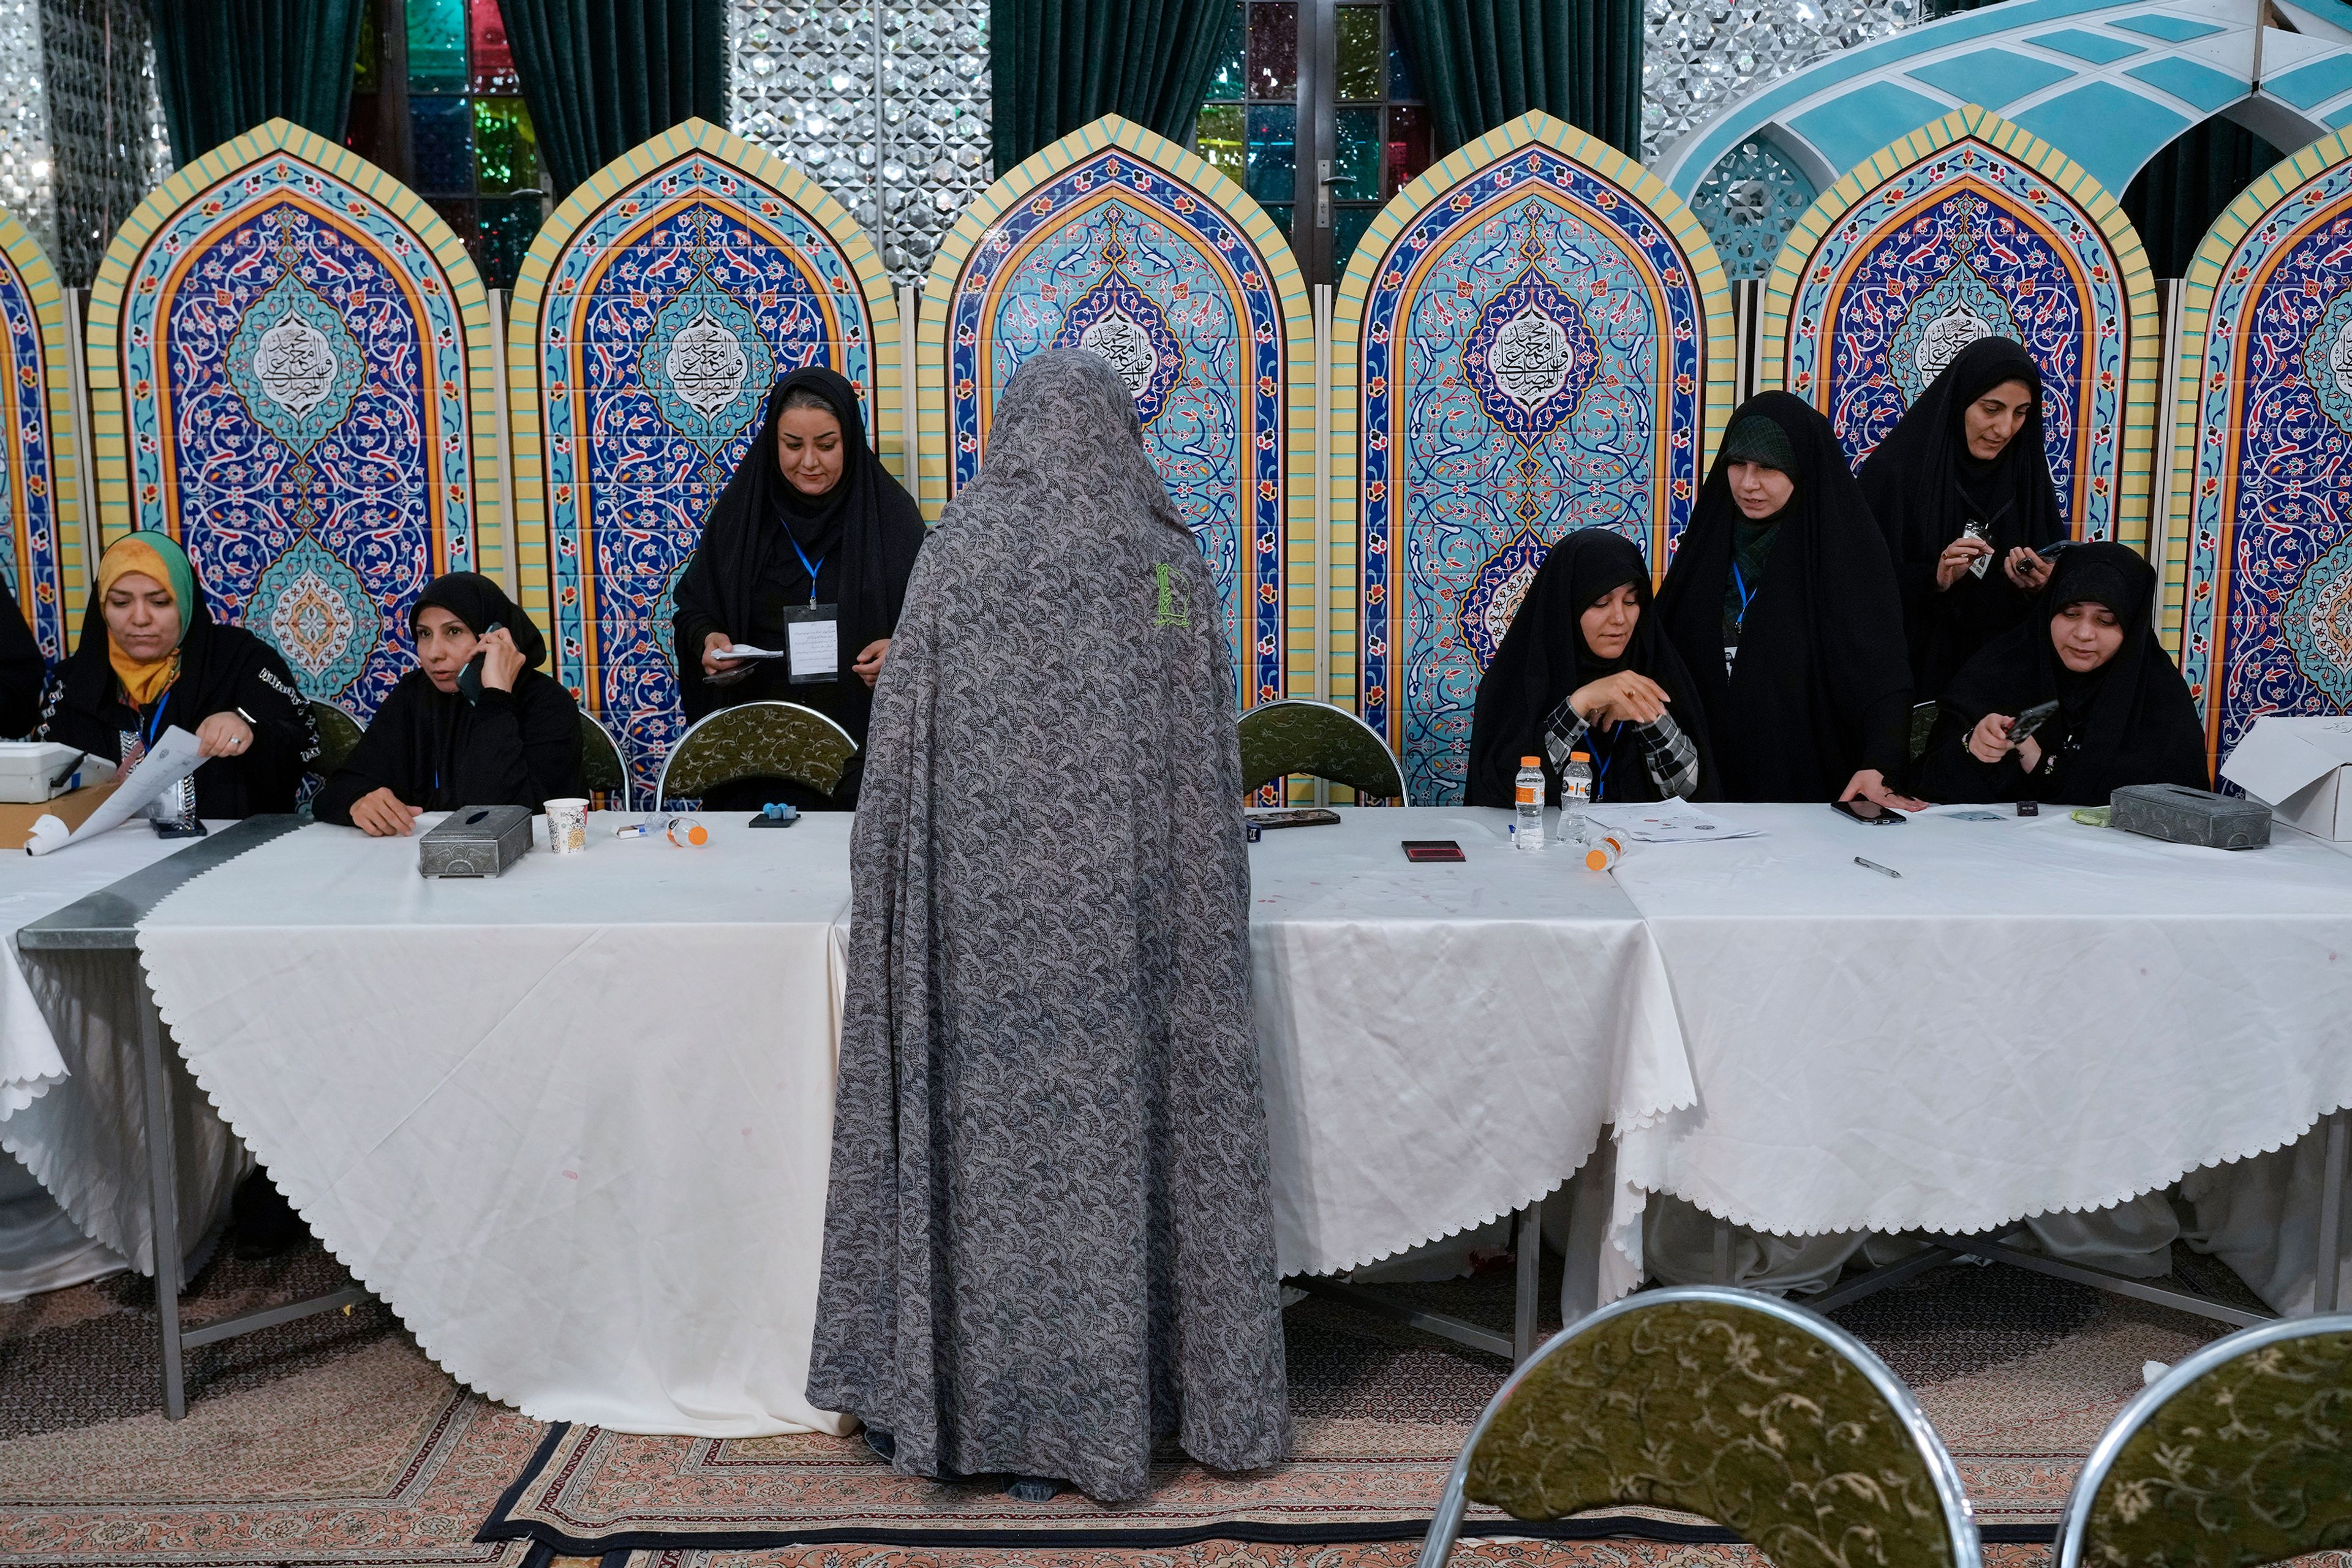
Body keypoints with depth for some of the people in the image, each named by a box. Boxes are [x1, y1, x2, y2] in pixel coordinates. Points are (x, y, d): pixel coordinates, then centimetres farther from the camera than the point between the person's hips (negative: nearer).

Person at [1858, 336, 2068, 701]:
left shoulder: (2027, 475, 3)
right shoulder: (1894, 470, -11)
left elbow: (2058, 579, 6)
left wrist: (2040, 585, -14)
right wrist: (1931, 579, -26)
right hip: (1916, 668, -4)